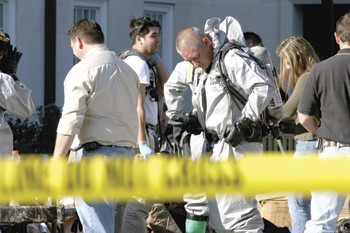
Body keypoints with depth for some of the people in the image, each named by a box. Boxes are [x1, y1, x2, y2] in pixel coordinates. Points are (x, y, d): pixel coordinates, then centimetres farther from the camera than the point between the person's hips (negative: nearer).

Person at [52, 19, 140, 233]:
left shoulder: (82, 71, -7)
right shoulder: (128, 69, 18)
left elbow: (70, 121, -15)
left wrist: (55, 163, -15)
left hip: (96, 152, -8)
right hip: (127, 151, 8)